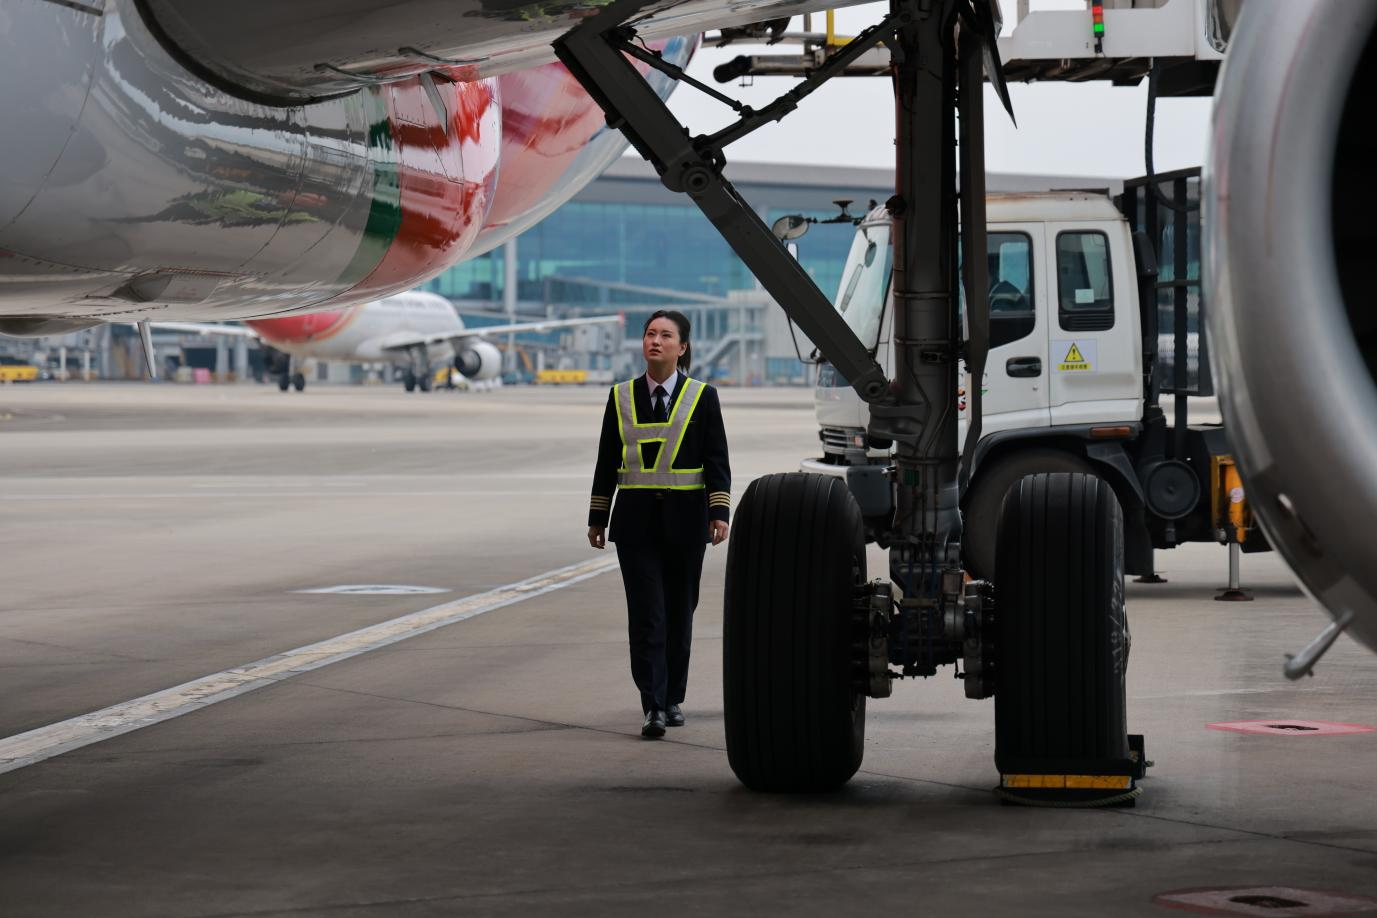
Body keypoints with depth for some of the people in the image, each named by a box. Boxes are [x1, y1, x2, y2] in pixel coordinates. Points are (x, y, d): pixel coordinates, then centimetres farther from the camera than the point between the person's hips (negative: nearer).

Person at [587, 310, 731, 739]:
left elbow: (717, 462, 0)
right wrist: (597, 518, 10)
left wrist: (720, 514, -9)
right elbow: (607, 462, 11)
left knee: (679, 611, 7)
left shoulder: (702, 397, 3)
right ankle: (653, 707, -12)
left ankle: (672, 699, 21)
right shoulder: (621, 397, 8)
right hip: (636, 521, 1)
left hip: (685, 520, 0)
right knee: (646, 615, -8)